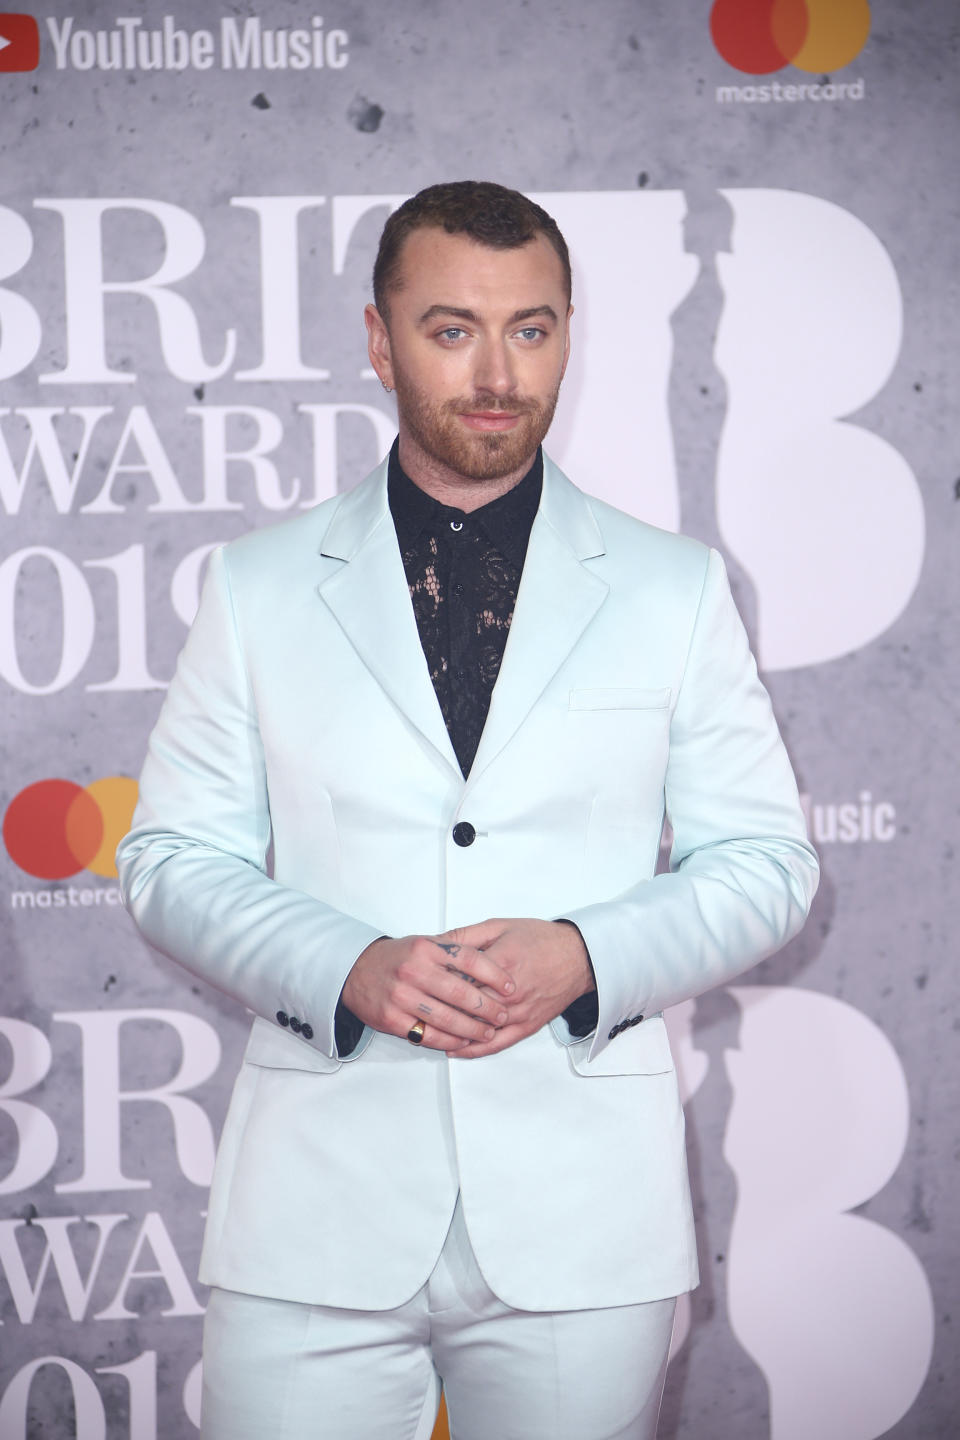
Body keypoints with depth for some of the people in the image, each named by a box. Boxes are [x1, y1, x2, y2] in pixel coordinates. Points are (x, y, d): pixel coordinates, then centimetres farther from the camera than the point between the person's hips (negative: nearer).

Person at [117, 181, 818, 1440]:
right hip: (319, 1216, 0)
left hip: (582, 1218, 0)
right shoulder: (259, 588, 7)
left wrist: (586, 956, -12)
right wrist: (347, 968, -13)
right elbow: (173, 858, 5)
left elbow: (767, 859, 6)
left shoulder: (676, 590, 6)